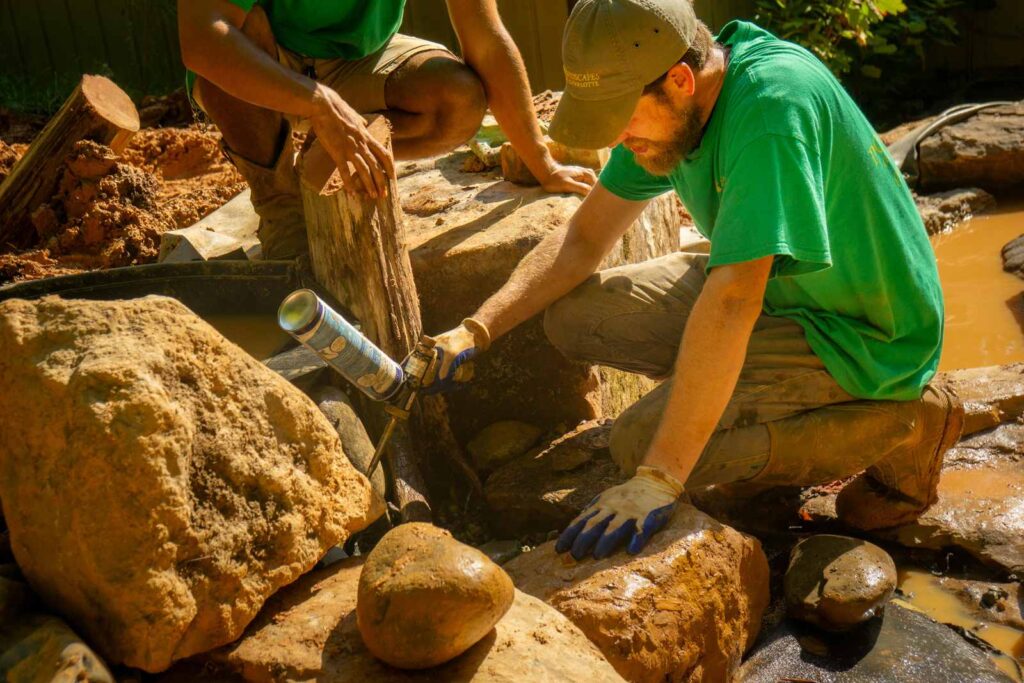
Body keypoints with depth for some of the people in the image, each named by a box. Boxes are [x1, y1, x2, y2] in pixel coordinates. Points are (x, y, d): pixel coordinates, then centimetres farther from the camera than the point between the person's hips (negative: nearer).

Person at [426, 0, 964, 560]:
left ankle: (901, 426, -6)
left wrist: (658, 479, -38)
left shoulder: (770, 104, -31)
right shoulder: (667, 106, -5)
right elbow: (584, 236, 1)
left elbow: (732, 302, -38)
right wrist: (476, 331, -12)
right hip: (770, 289, 8)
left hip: (862, 335, -8)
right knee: (571, 315, -2)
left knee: (640, 445, -22)